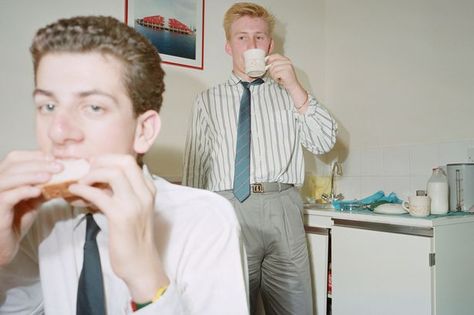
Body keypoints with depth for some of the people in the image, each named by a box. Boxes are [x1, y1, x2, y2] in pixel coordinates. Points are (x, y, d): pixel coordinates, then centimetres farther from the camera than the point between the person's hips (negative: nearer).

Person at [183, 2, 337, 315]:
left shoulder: (288, 94, 14)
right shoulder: (208, 100, 11)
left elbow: (325, 142, 2)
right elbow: (195, 168, 8)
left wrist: (295, 87, -6)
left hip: (283, 210, 1)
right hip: (229, 210, -1)